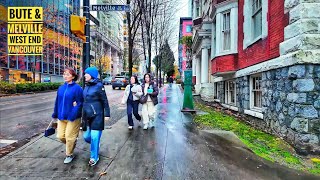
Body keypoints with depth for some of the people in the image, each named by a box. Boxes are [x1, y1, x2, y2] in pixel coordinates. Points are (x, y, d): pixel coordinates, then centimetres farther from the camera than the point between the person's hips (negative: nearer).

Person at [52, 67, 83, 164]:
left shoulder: (77, 88, -14)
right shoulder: (61, 88, 6)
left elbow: (80, 103, -16)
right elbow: (57, 102, 13)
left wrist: (73, 115, -23)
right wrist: (55, 114, 14)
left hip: (73, 118, -6)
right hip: (62, 117, 6)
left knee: (69, 137, 6)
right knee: (60, 136, 11)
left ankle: (69, 155, 29)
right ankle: (72, 143, 42)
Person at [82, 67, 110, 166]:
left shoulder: (99, 85, -11)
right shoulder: (86, 86, 9)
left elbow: (104, 101, -10)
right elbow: (85, 100, 17)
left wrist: (107, 114, -11)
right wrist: (83, 114, 18)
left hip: (97, 116, -7)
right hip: (87, 115, 7)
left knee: (94, 137, 0)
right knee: (86, 137, 13)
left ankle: (94, 157, 19)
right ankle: (95, 145, 45)